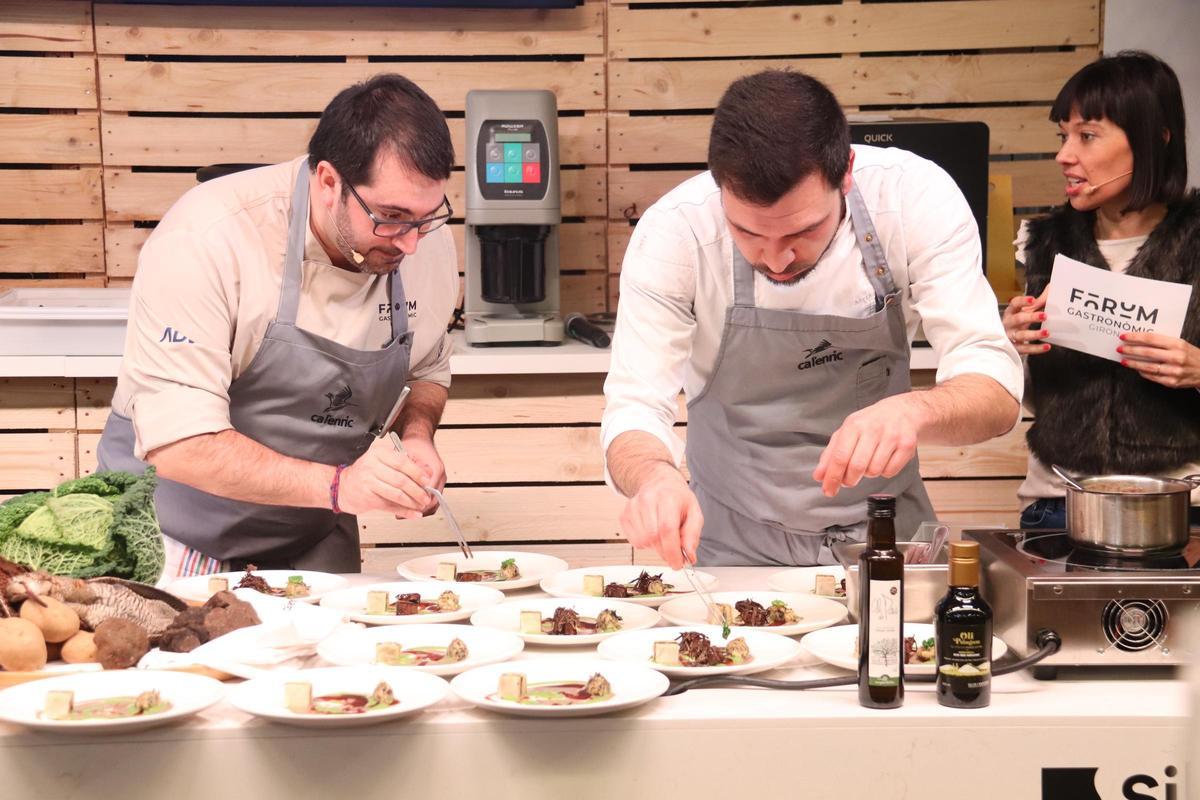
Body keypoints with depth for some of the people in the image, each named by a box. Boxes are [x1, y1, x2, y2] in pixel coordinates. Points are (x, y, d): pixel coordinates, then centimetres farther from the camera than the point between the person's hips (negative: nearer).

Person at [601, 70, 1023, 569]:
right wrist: (654, 474, -41)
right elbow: (633, 409, -17)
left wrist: (914, 411, -42)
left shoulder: (916, 196, -18)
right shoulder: (673, 231, -19)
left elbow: (997, 392, -20)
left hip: (884, 533, 0)